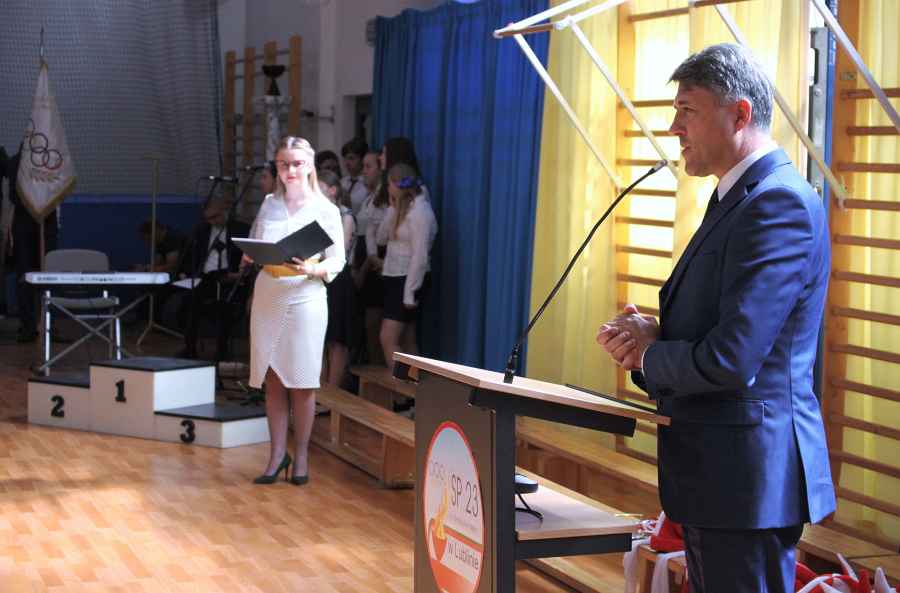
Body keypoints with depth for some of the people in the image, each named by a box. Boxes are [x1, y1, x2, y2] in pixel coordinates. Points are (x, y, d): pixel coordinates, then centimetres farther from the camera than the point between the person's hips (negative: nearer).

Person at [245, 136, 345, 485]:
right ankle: (277, 454, 13)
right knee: (273, 380, 5)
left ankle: (301, 455, 12)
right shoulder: (269, 204, 11)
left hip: (305, 299, -3)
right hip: (267, 297, 3)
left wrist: (312, 269, -19)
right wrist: (251, 257, -7)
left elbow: (338, 261, 0)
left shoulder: (325, 209, 0)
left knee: (302, 382, 1)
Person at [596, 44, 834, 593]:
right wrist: (656, 332, -1)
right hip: (720, 469, 10)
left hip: (748, 474, -10)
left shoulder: (779, 204, -20)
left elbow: (731, 360, -26)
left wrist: (647, 354, -8)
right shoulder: (741, 197, 14)